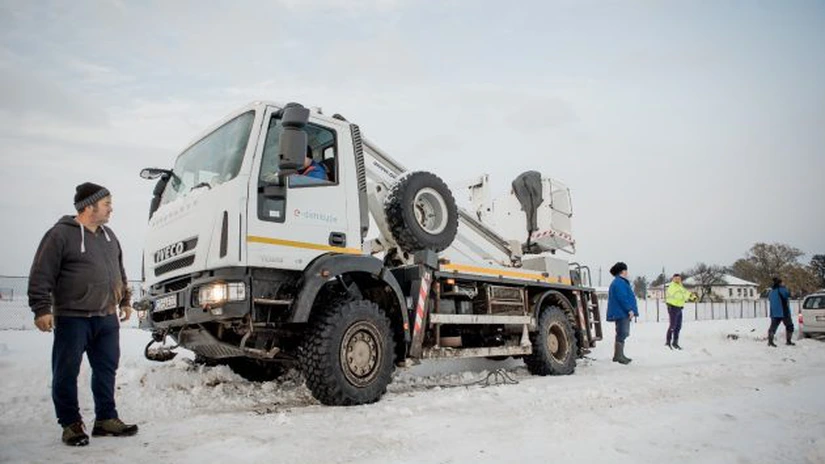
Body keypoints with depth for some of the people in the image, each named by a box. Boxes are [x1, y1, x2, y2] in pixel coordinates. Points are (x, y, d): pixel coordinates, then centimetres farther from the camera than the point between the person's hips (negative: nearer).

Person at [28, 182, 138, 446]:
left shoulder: (108, 235, 15)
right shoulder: (61, 234, -7)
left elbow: (119, 271, 24)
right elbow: (41, 275, -10)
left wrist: (125, 300, 22)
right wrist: (42, 309, -14)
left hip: (107, 317, 7)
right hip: (73, 318, -6)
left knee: (106, 370, 10)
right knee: (67, 373, 3)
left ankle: (106, 419, 20)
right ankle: (71, 424, 16)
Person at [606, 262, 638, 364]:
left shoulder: (619, 282, 21)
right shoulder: (619, 282, -14)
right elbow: (622, 298, -22)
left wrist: (629, 310, 22)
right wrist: (629, 309, -20)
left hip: (622, 313, 11)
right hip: (622, 313, -11)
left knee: (621, 334, 15)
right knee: (622, 334, -10)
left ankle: (618, 355, 20)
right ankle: (619, 356, -9)